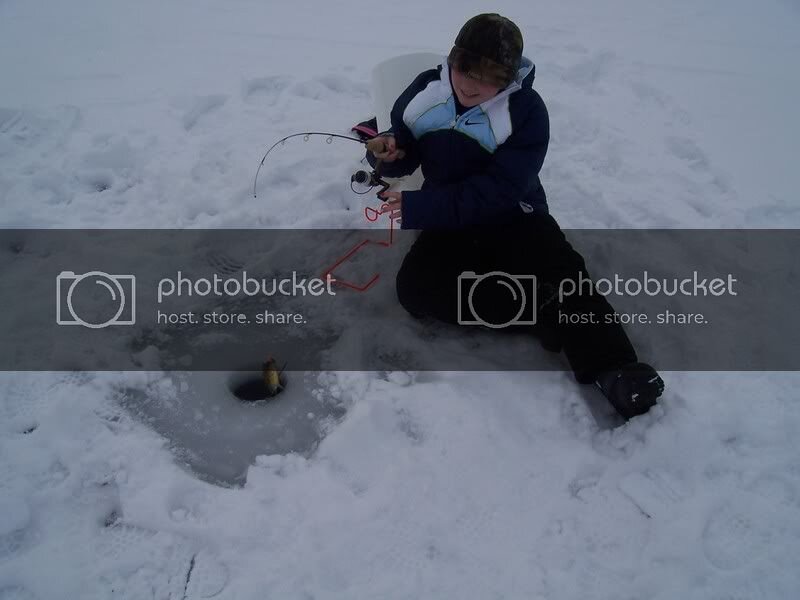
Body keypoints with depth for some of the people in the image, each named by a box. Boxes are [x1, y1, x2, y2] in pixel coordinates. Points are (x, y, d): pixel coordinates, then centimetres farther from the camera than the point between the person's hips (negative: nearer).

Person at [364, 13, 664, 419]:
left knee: (563, 270, -30)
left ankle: (612, 368, -36)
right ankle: (542, 311, -25)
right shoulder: (425, 91, -2)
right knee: (414, 287, -25)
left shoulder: (526, 110, -13)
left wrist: (418, 207, -28)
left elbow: (495, 192, -21)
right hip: (450, 223, 3)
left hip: (513, 217, -2)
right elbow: (405, 155, 10)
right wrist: (387, 151, -16)